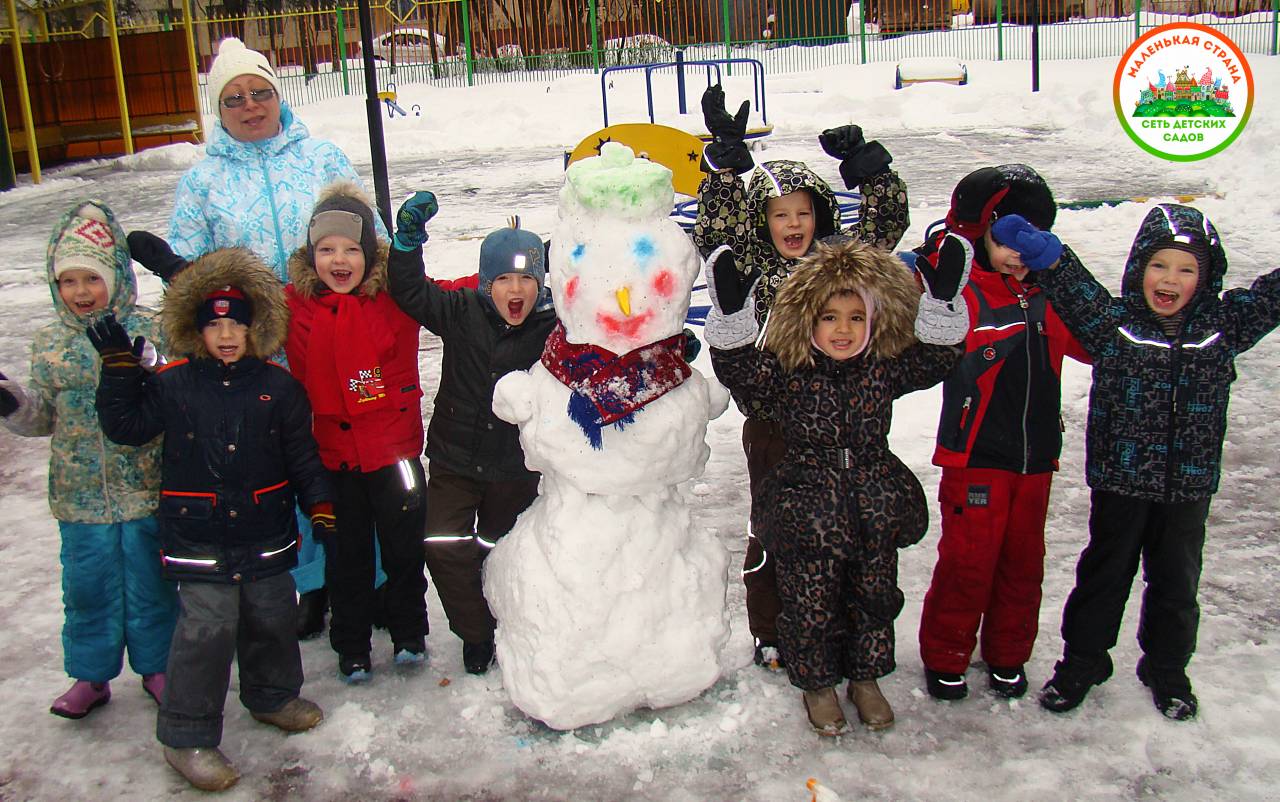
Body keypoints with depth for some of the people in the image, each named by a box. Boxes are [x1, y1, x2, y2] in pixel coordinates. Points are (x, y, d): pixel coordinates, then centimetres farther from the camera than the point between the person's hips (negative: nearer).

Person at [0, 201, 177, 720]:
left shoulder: (149, 332, -6)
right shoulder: (49, 344, 4)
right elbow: (44, 416, 11)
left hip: (145, 488, -2)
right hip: (80, 495, 3)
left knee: (150, 583, 11)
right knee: (87, 585, 13)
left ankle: (156, 664, 30)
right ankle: (90, 674, 30)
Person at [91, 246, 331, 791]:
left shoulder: (278, 387, 1)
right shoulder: (172, 385, -2)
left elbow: (303, 455, 4)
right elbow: (125, 426, 0)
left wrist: (321, 509, -2)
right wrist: (120, 367, -7)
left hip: (266, 533, 3)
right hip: (199, 536, -3)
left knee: (271, 619, 17)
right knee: (206, 630, -6)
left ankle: (272, 695, 42)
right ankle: (187, 736, 8)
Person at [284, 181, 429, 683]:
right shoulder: (294, 306, -3)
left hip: (395, 448, -1)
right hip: (333, 453, 1)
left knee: (404, 547, 14)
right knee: (346, 556, 14)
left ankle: (409, 634, 34)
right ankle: (351, 649, 30)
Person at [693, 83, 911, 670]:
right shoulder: (750, 270, -4)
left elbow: (888, 221, -1)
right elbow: (711, 234, -18)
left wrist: (867, 165, -15)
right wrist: (725, 167, -27)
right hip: (771, 421, -2)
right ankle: (771, 634, 26)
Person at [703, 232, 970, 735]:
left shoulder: (885, 369, 0)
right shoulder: (786, 373, -9)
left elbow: (936, 359, -6)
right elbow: (739, 371, -21)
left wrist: (942, 304, -19)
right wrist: (732, 315, -35)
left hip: (875, 511, 3)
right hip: (807, 517, -2)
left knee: (874, 597, 14)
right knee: (810, 603, 7)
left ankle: (865, 679, 36)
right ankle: (817, 684, 30)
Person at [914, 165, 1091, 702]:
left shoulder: (1050, 293, 8)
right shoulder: (958, 289, -10)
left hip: (1036, 456, 6)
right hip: (975, 457, -5)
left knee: (1023, 561, 15)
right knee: (967, 562, 2)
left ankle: (1007, 656, 33)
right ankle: (944, 658, 21)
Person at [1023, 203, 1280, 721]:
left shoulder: (1222, 327, 0)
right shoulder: (1112, 322, -7)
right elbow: (1071, 285, -13)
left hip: (1189, 487, 2)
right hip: (1119, 480, -2)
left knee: (1177, 582, 17)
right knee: (1104, 575, 13)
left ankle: (1167, 669, 38)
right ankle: (1082, 662, 30)